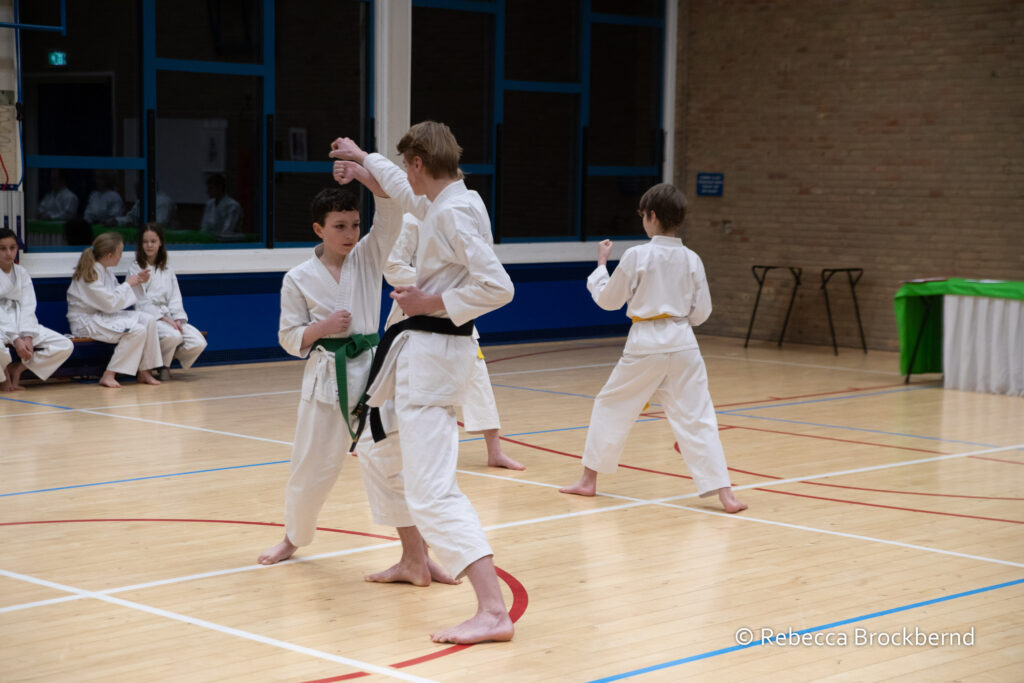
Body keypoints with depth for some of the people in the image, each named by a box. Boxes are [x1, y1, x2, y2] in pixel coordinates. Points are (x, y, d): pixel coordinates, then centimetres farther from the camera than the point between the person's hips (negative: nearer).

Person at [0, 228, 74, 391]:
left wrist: (28, 337, -14)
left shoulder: (22, 273, 10)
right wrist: (15, 340, -24)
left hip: (20, 324, 6)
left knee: (65, 346, -9)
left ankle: (16, 369, 0)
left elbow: (27, 308, 3)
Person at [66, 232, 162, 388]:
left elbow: (115, 298, 18)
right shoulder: (90, 274, -20)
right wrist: (127, 284, -11)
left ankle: (144, 372, -2)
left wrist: (137, 282, 6)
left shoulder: (106, 270, 10)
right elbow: (110, 304, -22)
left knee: (148, 320, -7)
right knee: (137, 331, -26)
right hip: (85, 322, -10)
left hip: (103, 316, 10)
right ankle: (108, 376, -20)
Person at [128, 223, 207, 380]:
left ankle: (170, 358, 9)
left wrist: (177, 319, -9)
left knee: (198, 343, -18)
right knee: (173, 335, -36)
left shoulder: (167, 270, 18)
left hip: (168, 317, 5)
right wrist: (163, 318, -16)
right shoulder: (136, 269, 1)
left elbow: (175, 298, 10)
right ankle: (161, 366, -6)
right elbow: (141, 302, -7)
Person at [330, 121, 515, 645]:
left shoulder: (454, 214, -20)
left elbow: (497, 288, -27)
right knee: (378, 451, 28)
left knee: (430, 490, -19)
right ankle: (413, 561, 44)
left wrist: (433, 302, -18)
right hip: (416, 349, 11)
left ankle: (493, 611, -27)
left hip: (436, 354, -11)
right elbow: (407, 195, 34)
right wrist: (365, 159, 46)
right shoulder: (442, 204, 9)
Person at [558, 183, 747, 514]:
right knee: (697, 416, 3)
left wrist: (601, 263, 16)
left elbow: (608, 299, 2)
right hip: (682, 343, 3)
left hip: (645, 344, -3)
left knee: (611, 406, 16)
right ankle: (724, 492, -6)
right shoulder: (691, 260, 1)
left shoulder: (636, 256, -10)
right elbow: (701, 312, 7)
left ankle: (589, 479, 25)